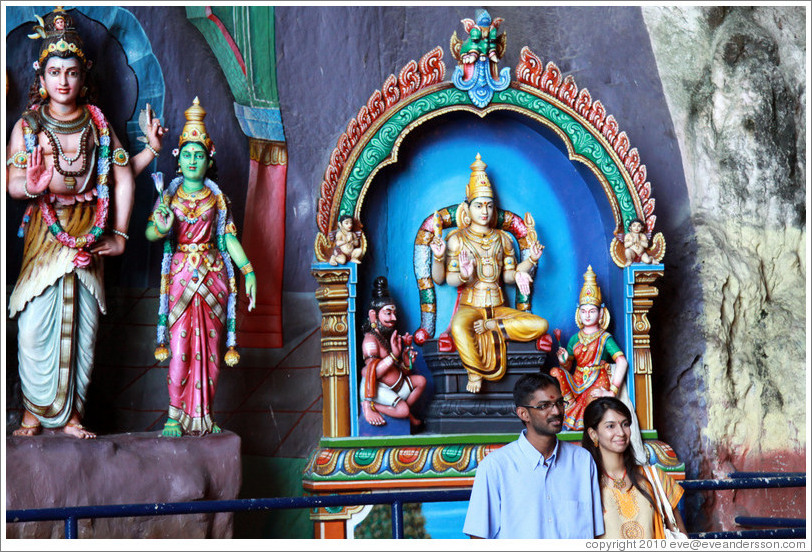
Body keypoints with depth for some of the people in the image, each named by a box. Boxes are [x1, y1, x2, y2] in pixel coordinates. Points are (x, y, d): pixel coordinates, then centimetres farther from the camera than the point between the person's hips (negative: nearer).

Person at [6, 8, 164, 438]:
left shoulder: (97, 124, 7)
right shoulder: (28, 125, 1)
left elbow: (123, 177, 5)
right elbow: (12, 184, -7)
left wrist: (120, 234, 0)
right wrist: (35, 183, -30)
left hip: (89, 236, 2)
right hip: (44, 235, -2)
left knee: (81, 325, 1)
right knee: (36, 325, -8)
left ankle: (71, 415, 9)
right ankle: (33, 414, 3)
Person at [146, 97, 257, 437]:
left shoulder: (217, 197, 7)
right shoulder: (169, 195, 4)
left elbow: (229, 237, 5)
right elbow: (150, 230, -5)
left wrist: (248, 271, -5)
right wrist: (161, 228, -29)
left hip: (213, 275, 2)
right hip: (180, 275, -1)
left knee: (210, 348, 2)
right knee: (180, 348, -7)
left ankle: (203, 416, 11)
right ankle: (175, 416, 2)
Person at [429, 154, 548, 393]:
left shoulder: (503, 238, 13)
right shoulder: (457, 239, 2)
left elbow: (509, 275, 11)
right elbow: (442, 279, -3)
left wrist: (531, 260, 1)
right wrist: (438, 258, -22)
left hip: (498, 308, 4)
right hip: (470, 306, -4)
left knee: (541, 325, -20)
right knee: (459, 327, -42)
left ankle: (490, 326, -16)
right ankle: (474, 374, -26)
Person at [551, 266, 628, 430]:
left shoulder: (605, 338, 1)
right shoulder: (575, 339, 16)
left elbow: (622, 362, -13)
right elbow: (568, 367, 18)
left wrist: (612, 391, -22)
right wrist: (564, 361, -9)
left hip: (598, 383, -4)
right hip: (577, 383, 4)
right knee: (555, 373, -23)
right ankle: (572, 405, -19)